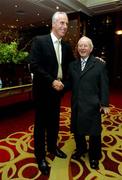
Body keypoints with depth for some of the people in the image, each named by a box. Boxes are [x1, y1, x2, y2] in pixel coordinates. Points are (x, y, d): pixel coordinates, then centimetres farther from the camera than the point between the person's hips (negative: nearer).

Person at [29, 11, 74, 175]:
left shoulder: (66, 46, 8)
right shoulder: (39, 40, -10)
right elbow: (34, 66, -18)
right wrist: (52, 81, -21)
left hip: (57, 90, 6)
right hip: (43, 90, -5)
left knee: (54, 122, 19)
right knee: (41, 124, 7)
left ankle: (52, 147, 41)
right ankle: (40, 156, 26)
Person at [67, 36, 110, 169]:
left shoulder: (100, 65, -2)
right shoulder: (72, 65, 8)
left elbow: (104, 86, -4)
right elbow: (70, 84, 8)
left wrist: (104, 103, -6)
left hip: (92, 105, -3)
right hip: (76, 104, 4)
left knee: (94, 132, 9)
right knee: (77, 130, 16)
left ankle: (94, 156, 34)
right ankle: (81, 149, 44)